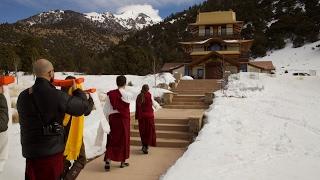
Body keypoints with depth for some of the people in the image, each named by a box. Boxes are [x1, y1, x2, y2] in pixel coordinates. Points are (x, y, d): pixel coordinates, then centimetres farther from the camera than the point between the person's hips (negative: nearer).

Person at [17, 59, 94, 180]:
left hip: (30, 152, 6)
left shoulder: (22, 96, 0)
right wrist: (78, 91, 9)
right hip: (52, 151, -6)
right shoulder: (57, 96, -20)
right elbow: (84, 107, -11)